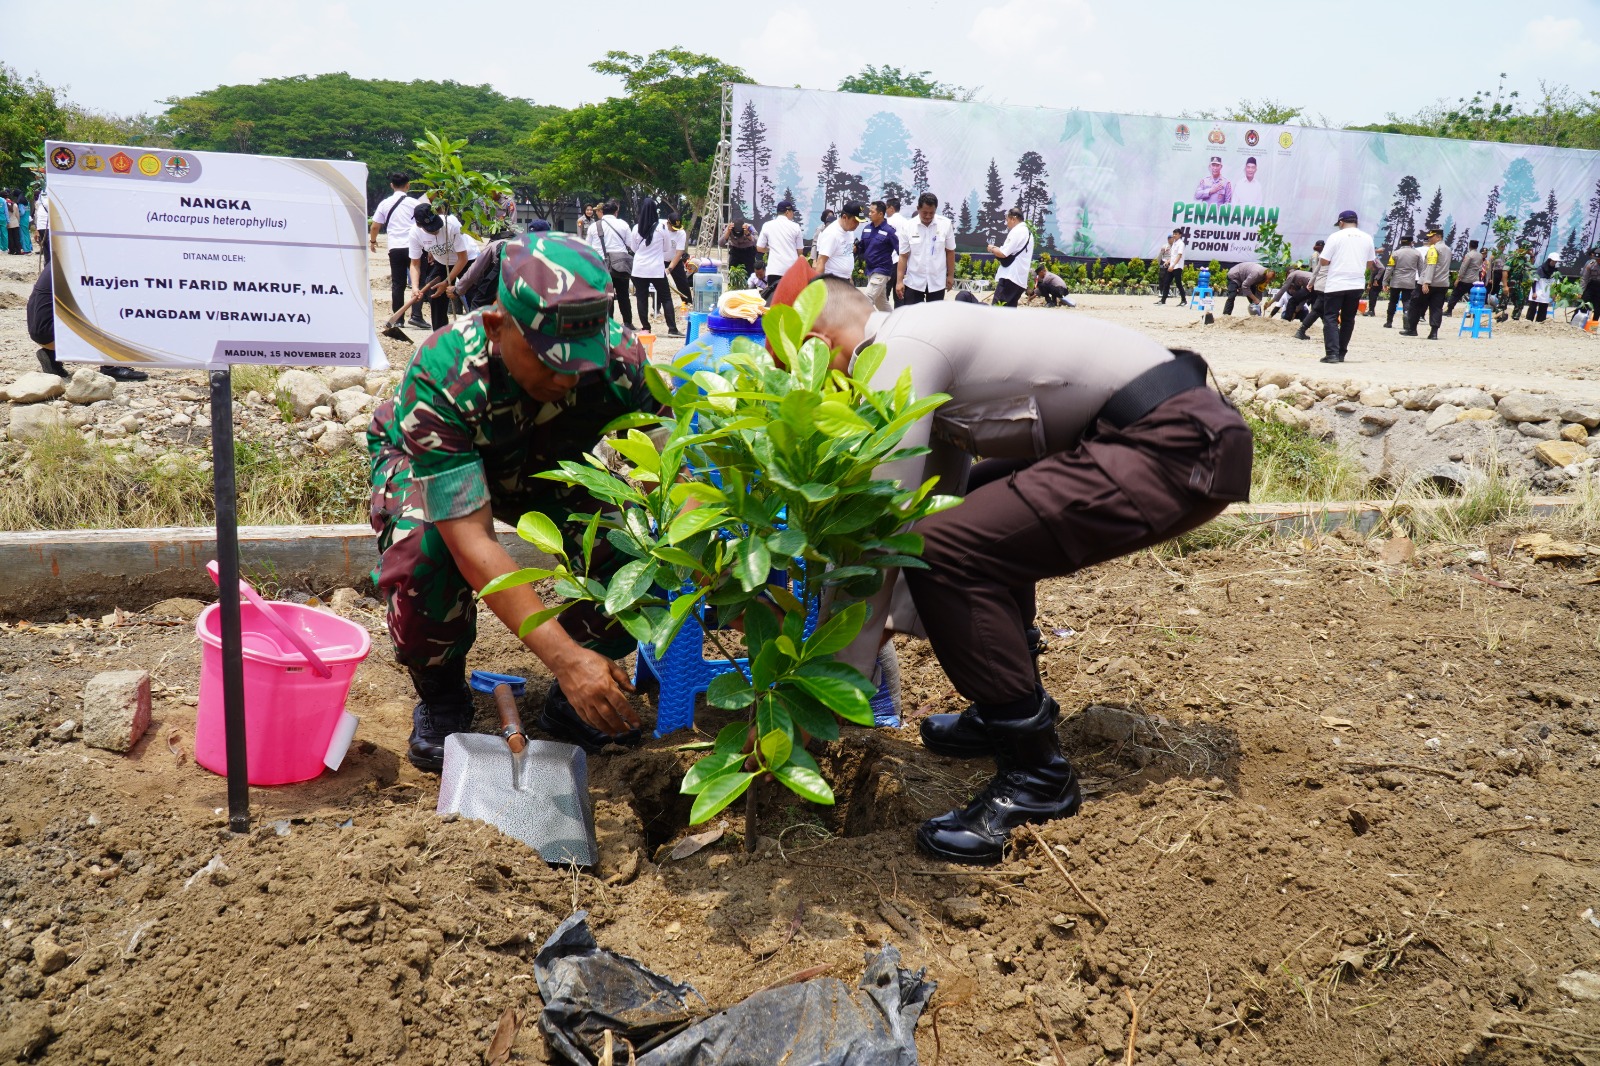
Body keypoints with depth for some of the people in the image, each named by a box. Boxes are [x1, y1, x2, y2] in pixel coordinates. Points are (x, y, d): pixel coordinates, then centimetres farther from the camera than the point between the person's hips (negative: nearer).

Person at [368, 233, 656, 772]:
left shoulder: (619, 357, -32)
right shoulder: (440, 377, -41)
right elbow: (472, 542, -45)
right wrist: (566, 657, -51)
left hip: (544, 468, 3)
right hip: (426, 463, -2)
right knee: (424, 557, -37)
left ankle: (574, 699, 1)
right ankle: (440, 698, -5)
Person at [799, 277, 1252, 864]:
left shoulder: (900, 352, -12)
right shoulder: (925, 338, 18)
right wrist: (896, 621, 26)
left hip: (1179, 447, -11)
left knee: (950, 549, -20)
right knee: (972, 516, 23)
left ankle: (1034, 774, -6)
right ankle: (1016, 708, 27)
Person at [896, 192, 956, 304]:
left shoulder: (945, 224, -6)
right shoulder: (907, 227, -8)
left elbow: (950, 251, 3)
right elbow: (903, 256, -4)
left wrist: (950, 276, 4)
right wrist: (899, 281, -7)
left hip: (937, 282, 1)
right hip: (914, 282, -1)